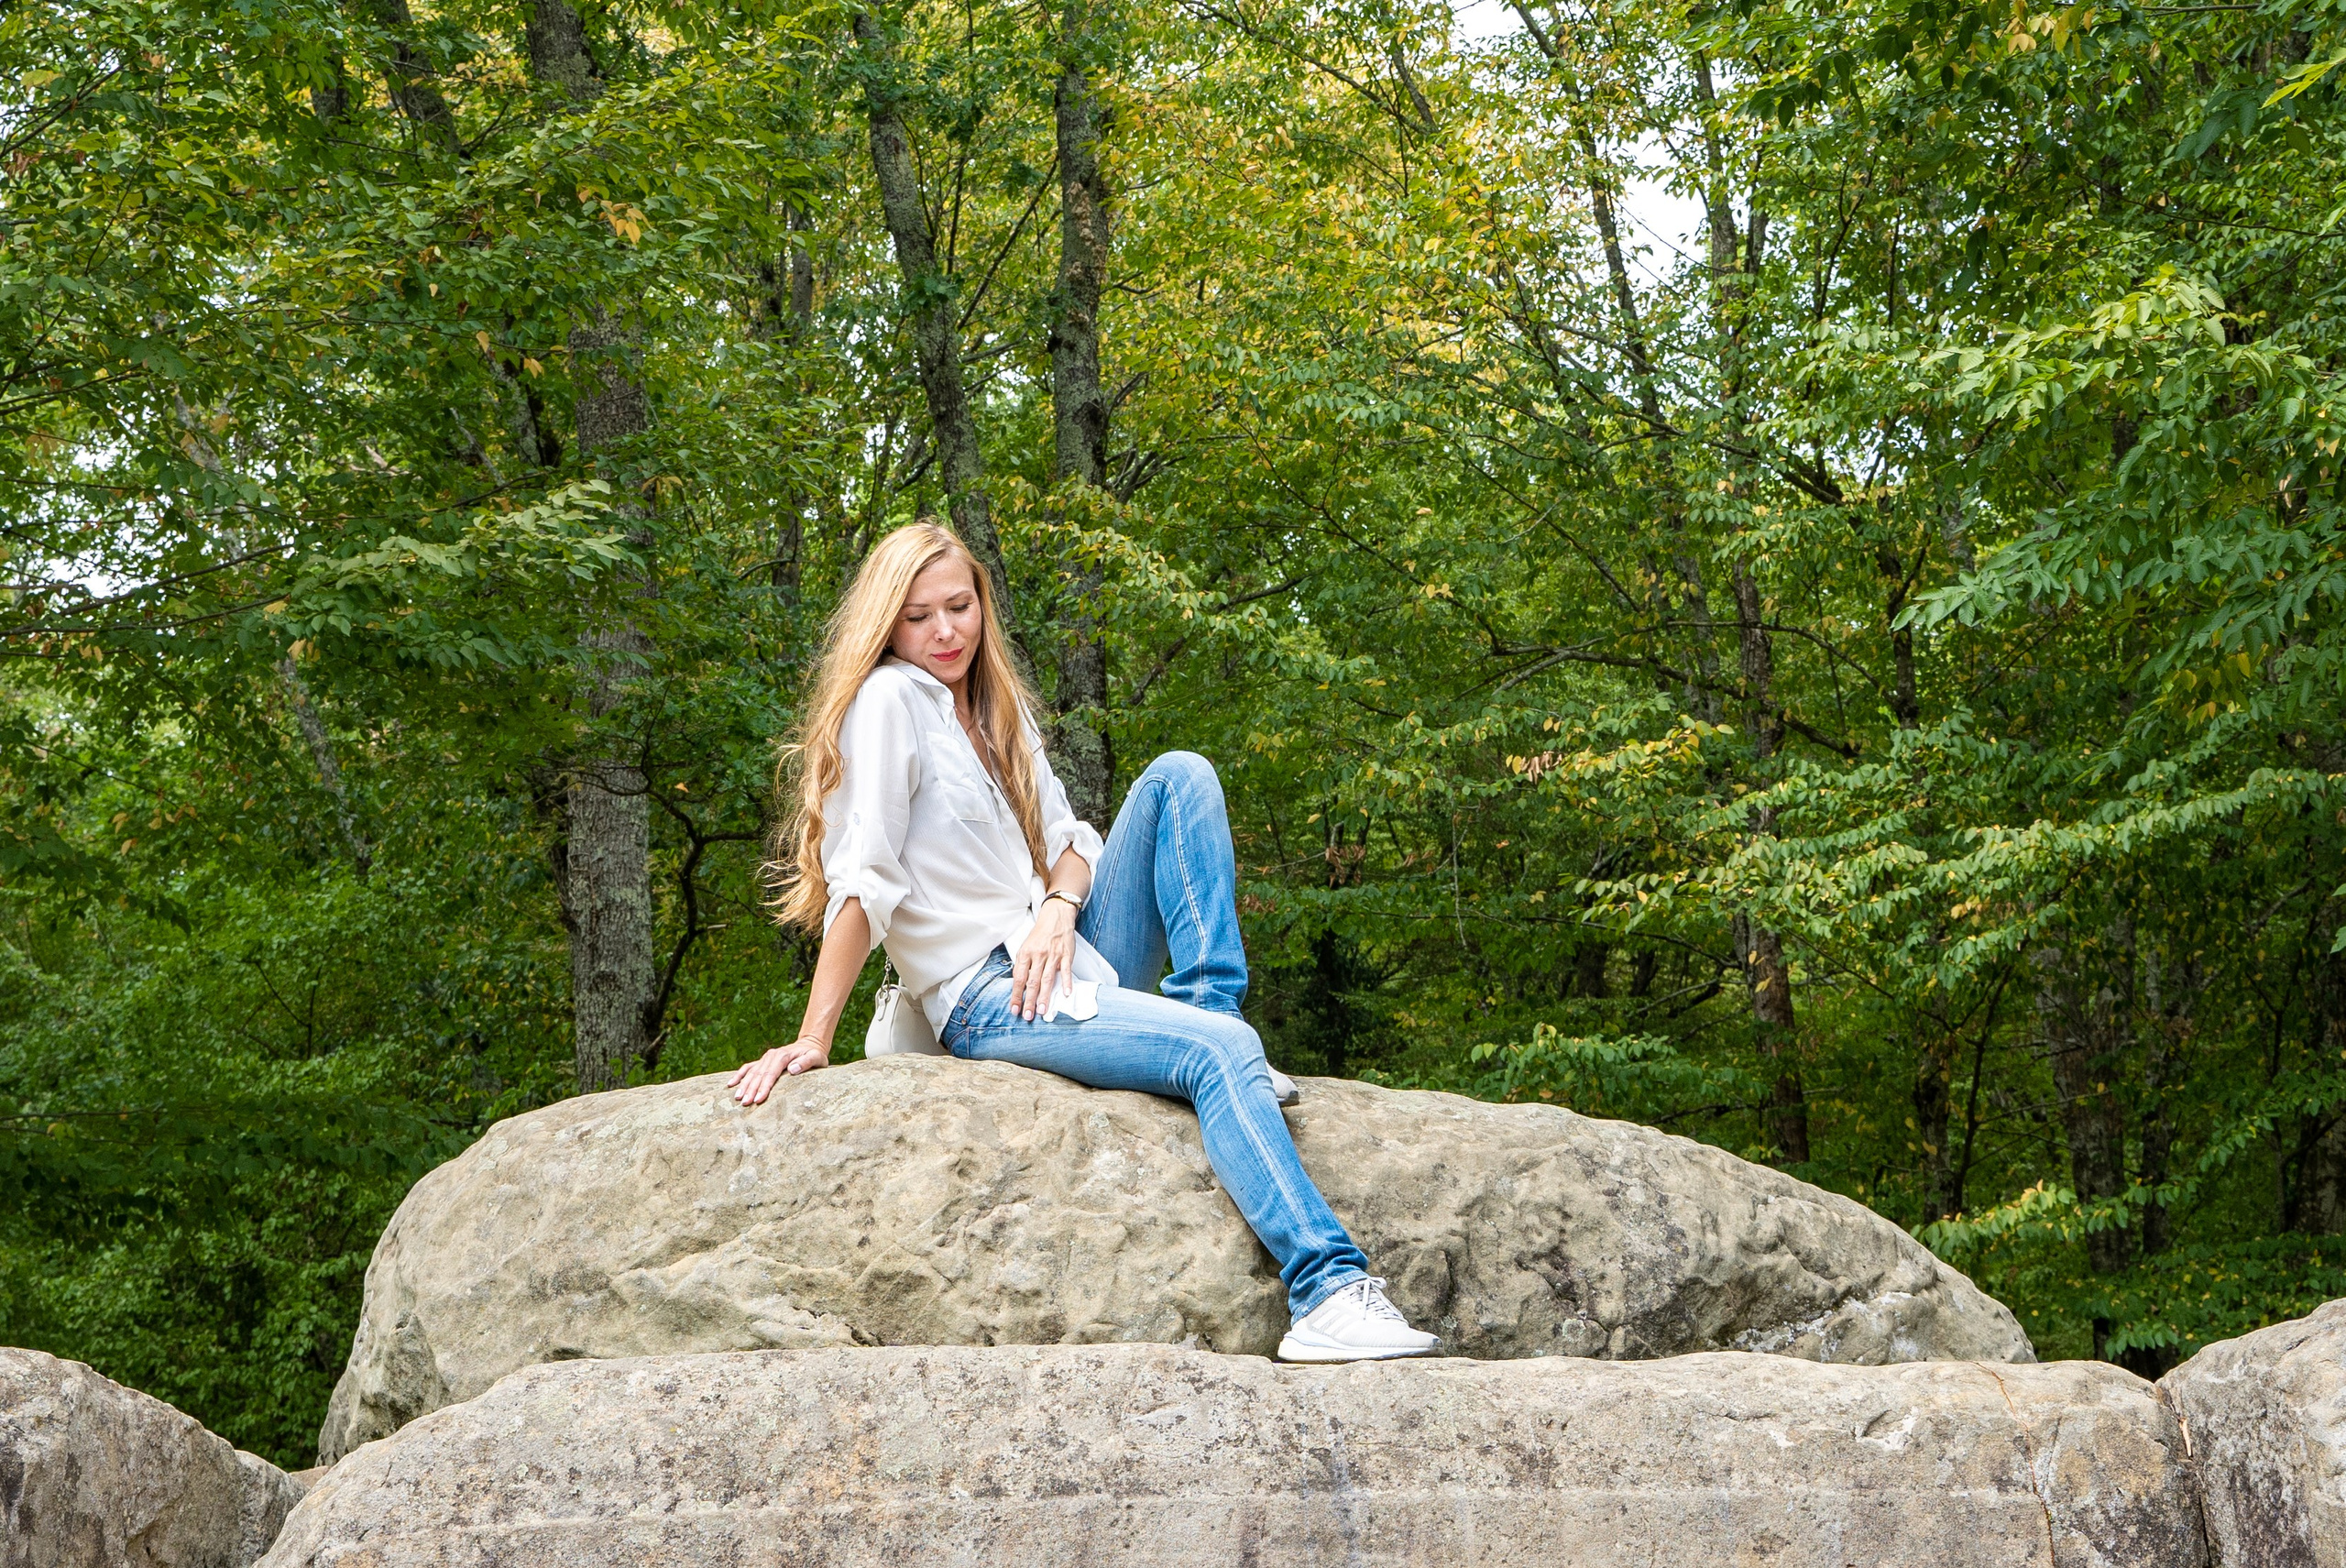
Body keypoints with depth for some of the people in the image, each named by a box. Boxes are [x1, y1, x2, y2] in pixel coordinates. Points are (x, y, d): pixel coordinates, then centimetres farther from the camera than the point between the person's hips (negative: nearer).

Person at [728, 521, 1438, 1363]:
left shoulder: (1000, 704, 17)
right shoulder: (889, 701, -8)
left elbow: (1068, 835, 12)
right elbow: (862, 882, -14)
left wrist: (1061, 909, -11)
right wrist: (812, 1040, -18)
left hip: (1062, 957, 8)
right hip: (989, 1000, -8)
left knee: (1180, 777, -7)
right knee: (1220, 1052, -28)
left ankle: (1208, 1009, -16)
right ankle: (1327, 1297, -40)